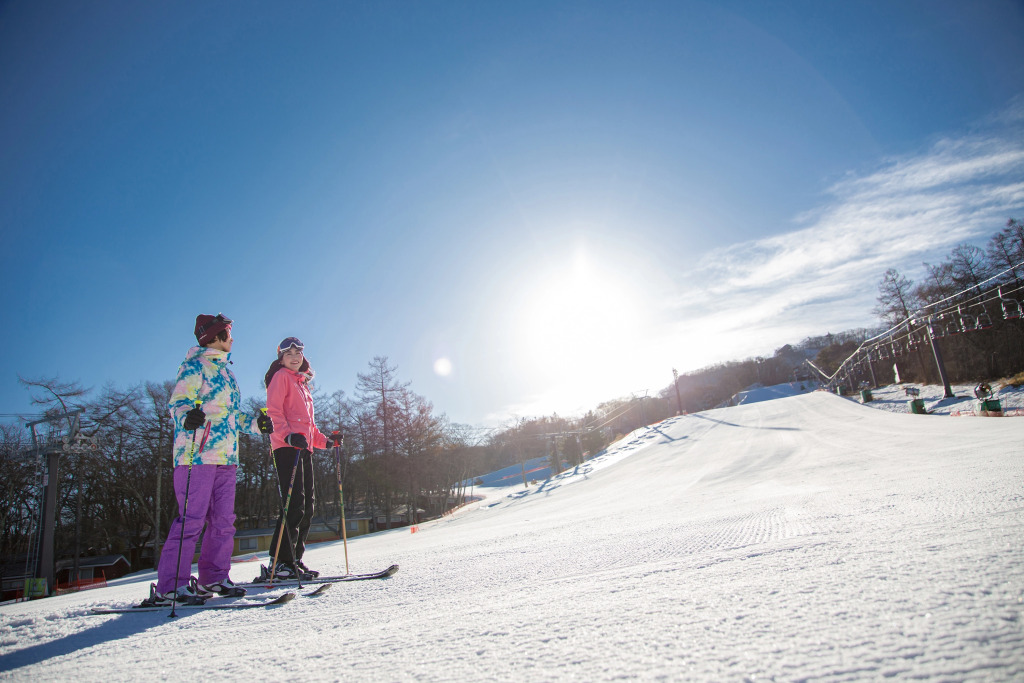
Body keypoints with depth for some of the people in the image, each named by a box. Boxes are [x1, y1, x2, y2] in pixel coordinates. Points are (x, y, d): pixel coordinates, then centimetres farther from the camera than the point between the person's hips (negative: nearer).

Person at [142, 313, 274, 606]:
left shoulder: (225, 371, 25)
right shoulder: (194, 365, -1)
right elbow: (177, 402, -11)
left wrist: (256, 423, 20)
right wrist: (187, 417, -31)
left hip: (226, 456, 8)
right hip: (198, 454, -8)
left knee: (223, 521, 8)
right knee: (192, 519, -9)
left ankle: (214, 578, 17)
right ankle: (169, 587, -3)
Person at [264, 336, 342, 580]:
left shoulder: (302, 384, 27)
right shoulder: (281, 377, 4)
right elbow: (273, 411, -10)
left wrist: (326, 441, 18)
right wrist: (288, 435, -25)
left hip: (304, 449, 8)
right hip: (287, 447, -8)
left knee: (307, 507, 6)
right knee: (294, 504, -15)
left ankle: (294, 559, 11)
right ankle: (280, 561, -12)